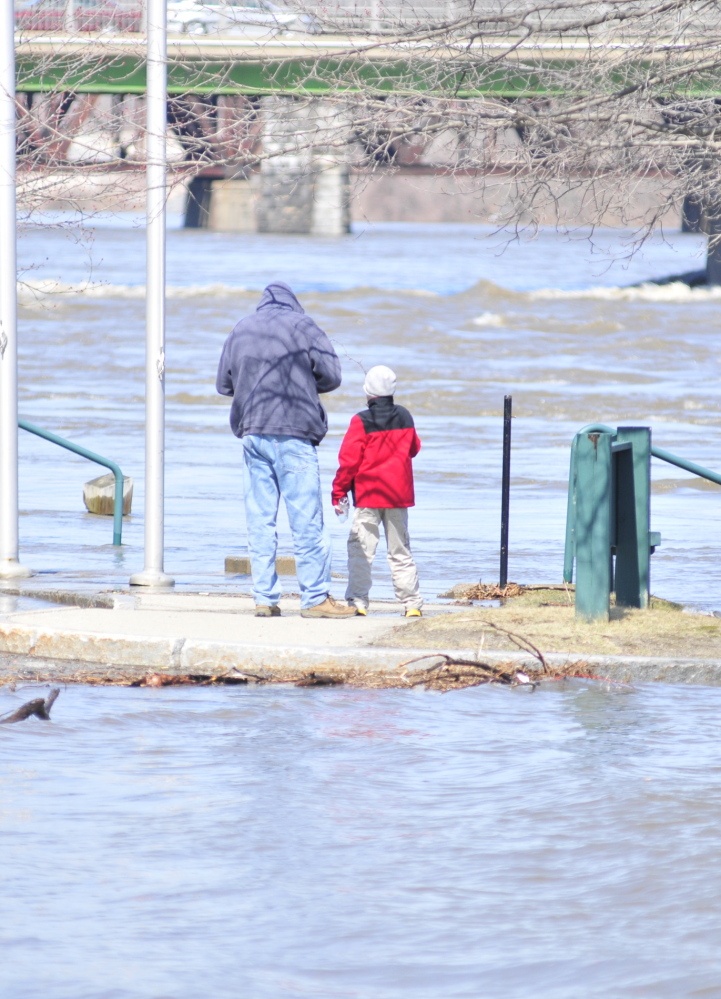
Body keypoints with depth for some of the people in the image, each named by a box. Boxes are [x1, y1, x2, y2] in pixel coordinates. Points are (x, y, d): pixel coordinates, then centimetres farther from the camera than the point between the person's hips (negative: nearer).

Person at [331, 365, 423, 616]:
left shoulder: (361, 422, -10)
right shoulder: (405, 418, 3)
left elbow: (349, 460, -10)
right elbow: (413, 449, 18)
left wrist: (338, 493, -2)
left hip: (368, 495, -4)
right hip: (399, 495, 4)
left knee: (361, 549, -1)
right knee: (400, 551, 10)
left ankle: (358, 601, -7)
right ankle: (412, 603, 8)